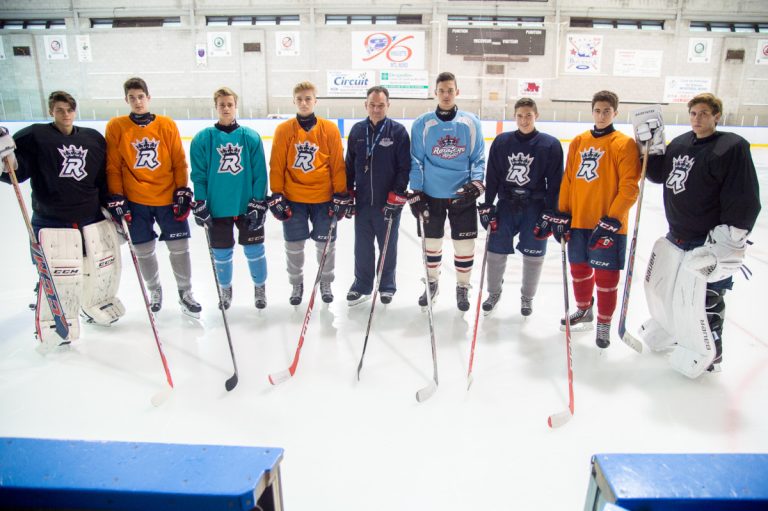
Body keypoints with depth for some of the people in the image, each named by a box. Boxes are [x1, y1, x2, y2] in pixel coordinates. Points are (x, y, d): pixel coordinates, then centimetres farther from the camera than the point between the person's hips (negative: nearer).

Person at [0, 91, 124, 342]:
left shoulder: (94, 138, 9)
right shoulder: (35, 136, -2)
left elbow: (106, 176, 14)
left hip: (95, 219, 4)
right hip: (52, 221, -4)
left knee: (104, 266, 12)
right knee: (59, 276, -8)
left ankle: (97, 306, 38)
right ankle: (54, 322, 14)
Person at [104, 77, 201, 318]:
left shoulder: (167, 124, 0)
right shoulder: (116, 126, 0)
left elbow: (179, 162, 2)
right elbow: (113, 166, 1)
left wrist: (183, 191, -3)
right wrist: (116, 198, -3)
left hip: (169, 198, 0)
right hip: (135, 201, 0)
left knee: (179, 247, 3)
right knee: (144, 250, 9)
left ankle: (185, 292, 21)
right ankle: (154, 289, 32)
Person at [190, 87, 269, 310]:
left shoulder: (251, 137, -2)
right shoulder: (203, 139, -2)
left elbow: (260, 174, -3)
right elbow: (198, 175, -1)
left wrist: (259, 204, -6)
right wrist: (200, 206, -6)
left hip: (247, 206, 0)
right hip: (217, 208, 1)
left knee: (254, 250, 9)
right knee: (221, 253, 13)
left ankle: (260, 288, 31)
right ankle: (225, 289, 35)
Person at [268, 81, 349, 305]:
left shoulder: (330, 129, -2)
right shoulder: (283, 130, -2)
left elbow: (338, 164, -1)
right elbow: (276, 165, 0)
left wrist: (341, 195, -2)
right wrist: (276, 195, -3)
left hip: (324, 197, 0)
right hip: (292, 198, 0)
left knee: (326, 243, 9)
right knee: (293, 245, 8)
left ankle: (326, 283, 30)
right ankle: (296, 284, 29)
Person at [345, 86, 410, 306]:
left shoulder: (398, 131, -5)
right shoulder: (357, 130, 5)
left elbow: (405, 167, -8)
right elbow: (349, 164, 12)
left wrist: (396, 196, -14)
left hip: (389, 202, -3)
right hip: (362, 201, 3)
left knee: (388, 246, 10)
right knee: (362, 246, 10)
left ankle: (387, 286, 26)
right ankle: (362, 286, 24)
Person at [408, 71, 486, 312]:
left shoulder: (471, 122, 0)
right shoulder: (422, 124, -1)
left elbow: (478, 159, 4)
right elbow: (416, 161, 0)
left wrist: (476, 184, -11)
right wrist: (415, 193, -5)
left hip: (462, 195, 0)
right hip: (431, 195, 0)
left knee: (464, 244, 4)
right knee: (431, 242, 11)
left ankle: (463, 287, 23)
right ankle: (432, 283, 32)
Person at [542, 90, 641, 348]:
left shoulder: (625, 144, -6)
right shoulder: (578, 142, 8)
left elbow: (629, 187, -11)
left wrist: (611, 220, -17)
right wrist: (561, 213, 5)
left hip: (608, 223, -5)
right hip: (577, 220, 5)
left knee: (606, 275, 3)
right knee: (579, 268, 17)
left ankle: (604, 324, 21)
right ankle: (584, 311, 39)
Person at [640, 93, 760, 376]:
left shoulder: (733, 147, -14)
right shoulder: (680, 143, 7)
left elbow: (745, 201, -17)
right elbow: (658, 174, 17)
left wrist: (730, 242, -20)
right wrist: (651, 146, 2)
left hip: (710, 244, -7)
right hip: (676, 237, 8)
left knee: (703, 300, -1)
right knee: (660, 286, 19)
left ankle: (707, 352, 23)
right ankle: (668, 327, 46)